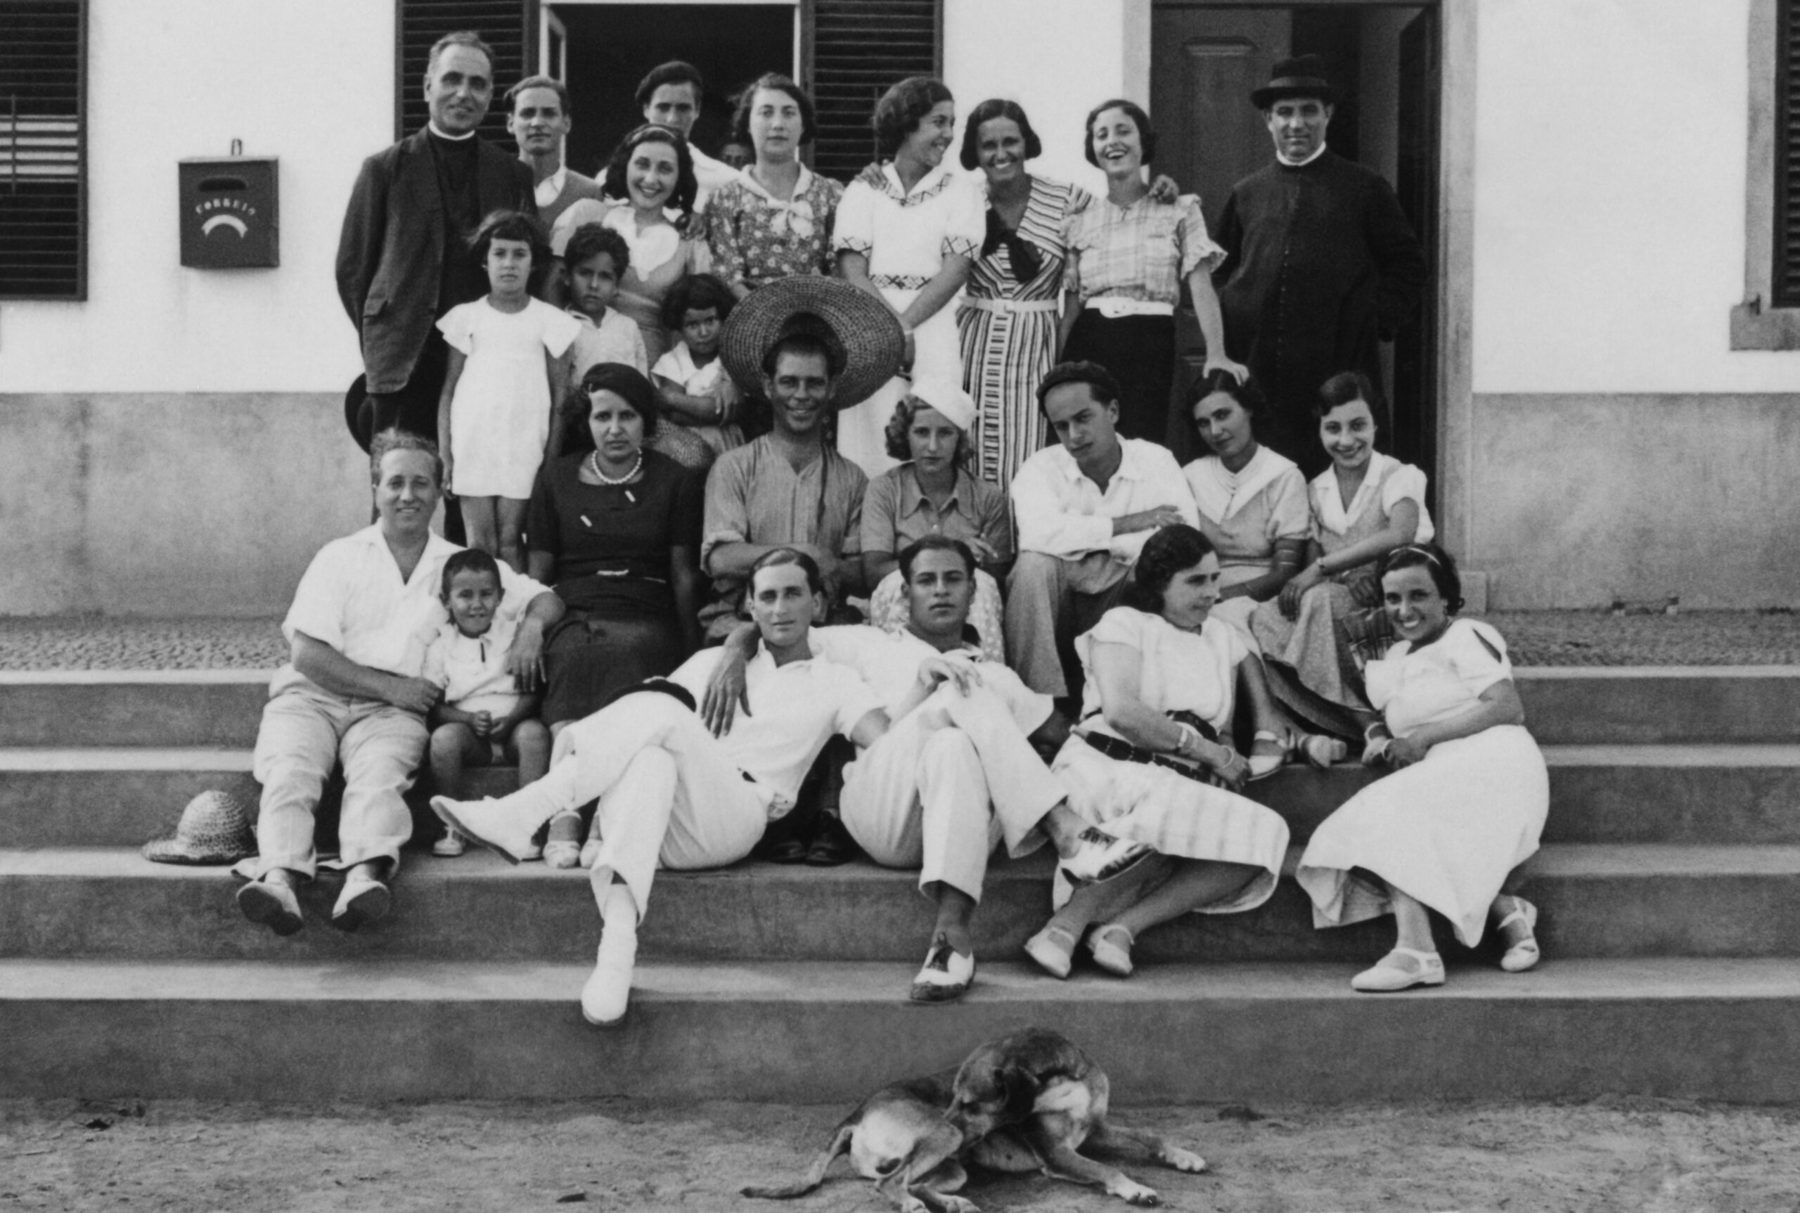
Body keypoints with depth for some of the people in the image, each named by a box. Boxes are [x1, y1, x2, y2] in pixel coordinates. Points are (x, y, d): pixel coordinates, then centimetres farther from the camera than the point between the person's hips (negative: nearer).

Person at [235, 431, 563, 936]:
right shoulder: (340, 558, 12)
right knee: (289, 770, -31)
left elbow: (546, 598, 20)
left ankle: (363, 876, -56)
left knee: (379, 773, -33)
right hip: (313, 694, 0)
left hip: (391, 710, 0)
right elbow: (308, 654, 1)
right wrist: (389, 686, -8)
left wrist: (532, 625, -5)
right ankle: (280, 877, -51)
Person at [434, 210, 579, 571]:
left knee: (510, 538, -4)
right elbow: (448, 389, 8)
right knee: (478, 542, 0)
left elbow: (561, 392, 6)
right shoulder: (466, 317, 6)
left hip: (525, 445, -1)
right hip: (473, 443, 1)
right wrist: (444, 452, 2)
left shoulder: (549, 320, 5)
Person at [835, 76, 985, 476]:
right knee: (870, 437, -2)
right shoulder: (863, 189, 8)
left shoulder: (961, 191, 8)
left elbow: (956, 269, -2)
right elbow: (852, 270, 0)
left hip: (933, 326, 0)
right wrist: (891, 326, -14)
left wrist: (905, 326, -12)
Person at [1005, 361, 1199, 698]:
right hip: (1058, 602, 0)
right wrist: (1126, 525, -21)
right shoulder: (1041, 468, -4)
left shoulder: (1155, 461, -2)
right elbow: (1039, 534, -27)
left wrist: (1085, 538, -19)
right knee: (1034, 565, -30)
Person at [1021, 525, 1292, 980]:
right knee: (1165, 804, -40)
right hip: (1107, 768, -6)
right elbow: (1120, 710, -9)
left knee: (1264, 836, -25)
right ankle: (1068, 923, -31)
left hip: (1181, 787, 6)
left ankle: (1124, 925, -30)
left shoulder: (1221, 638, 26)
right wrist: (1206, 750, -7)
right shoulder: (1124, 623, 7)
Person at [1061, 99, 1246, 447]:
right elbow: (1072, 303, 11)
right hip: (1088, 345, 2)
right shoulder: (1080, 221, 11)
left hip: (1151, 345, -2)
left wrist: (1216, 355, -19)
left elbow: (1201, 285, -6)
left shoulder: (1179, 209, 4)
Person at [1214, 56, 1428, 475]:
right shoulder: (1245, 194, 13)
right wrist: (1227, 327, 7)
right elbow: (1220, 272, 21)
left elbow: (1407, 266, 9)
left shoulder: (1366, 189, 7)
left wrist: (1377, 322, -2)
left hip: (1338, 373, -2)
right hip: (1256, 372, 2)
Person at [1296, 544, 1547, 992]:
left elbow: (1508, 708, -9)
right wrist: (1380, 740, 1)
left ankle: (1416, 950, -38)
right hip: (1445, 780, 7)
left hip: (1490, 767, -7)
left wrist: (1423, 737, -12)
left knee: (1390, 814, -29)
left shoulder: (1466, 636, 4)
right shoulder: (1396, 658, 27)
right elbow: (1388, 723, 28)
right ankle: (1504, 910, -20)